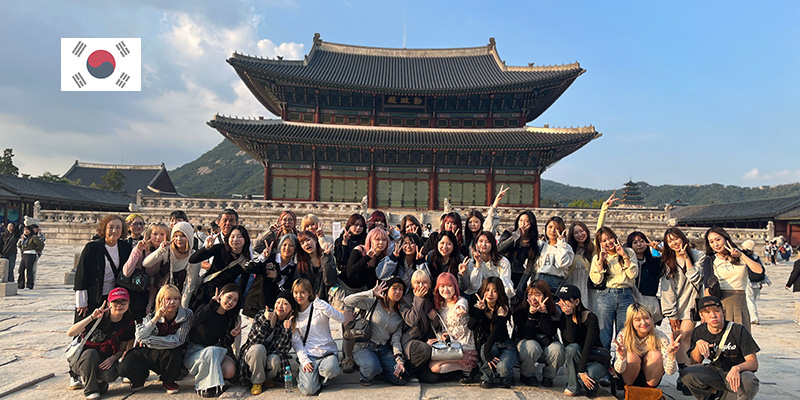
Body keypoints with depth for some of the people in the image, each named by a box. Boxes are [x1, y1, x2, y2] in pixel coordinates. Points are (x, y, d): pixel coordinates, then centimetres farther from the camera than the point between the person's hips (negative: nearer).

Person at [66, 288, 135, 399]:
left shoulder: (128, 322, -8)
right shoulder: (100, 317, -17)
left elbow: (121, 350, 0)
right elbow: (70, 333, -27)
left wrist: (112, 359, -21)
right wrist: (92, 317, -37)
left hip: (105, 360, 1)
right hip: (82, 358, -1)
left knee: (111, 373, -33)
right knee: (91, 353, -37)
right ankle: (91, 390, -16)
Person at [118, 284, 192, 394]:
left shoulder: (186, 315, -15)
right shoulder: (152, 316, -7)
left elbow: (177, 341, -19)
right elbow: (139, 336, -20)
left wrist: (148, 340, -16)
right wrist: (156, 318, -31)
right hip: (147, 353, 3)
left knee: (173, 354, -36)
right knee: (125, 367, -19)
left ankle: (168, 381, -2)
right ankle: (141, 377, 19)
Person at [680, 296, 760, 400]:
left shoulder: (738, 331, -13)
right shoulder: (699, 332, -3)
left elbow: (754, 363, -15)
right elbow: (696, 361, 1)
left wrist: (737, 368, -37)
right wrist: (698, 345, -19)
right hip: (713, 372, 3)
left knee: (749, 382, -39)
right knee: (686, 375, -26)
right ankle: (713, 391, 5)